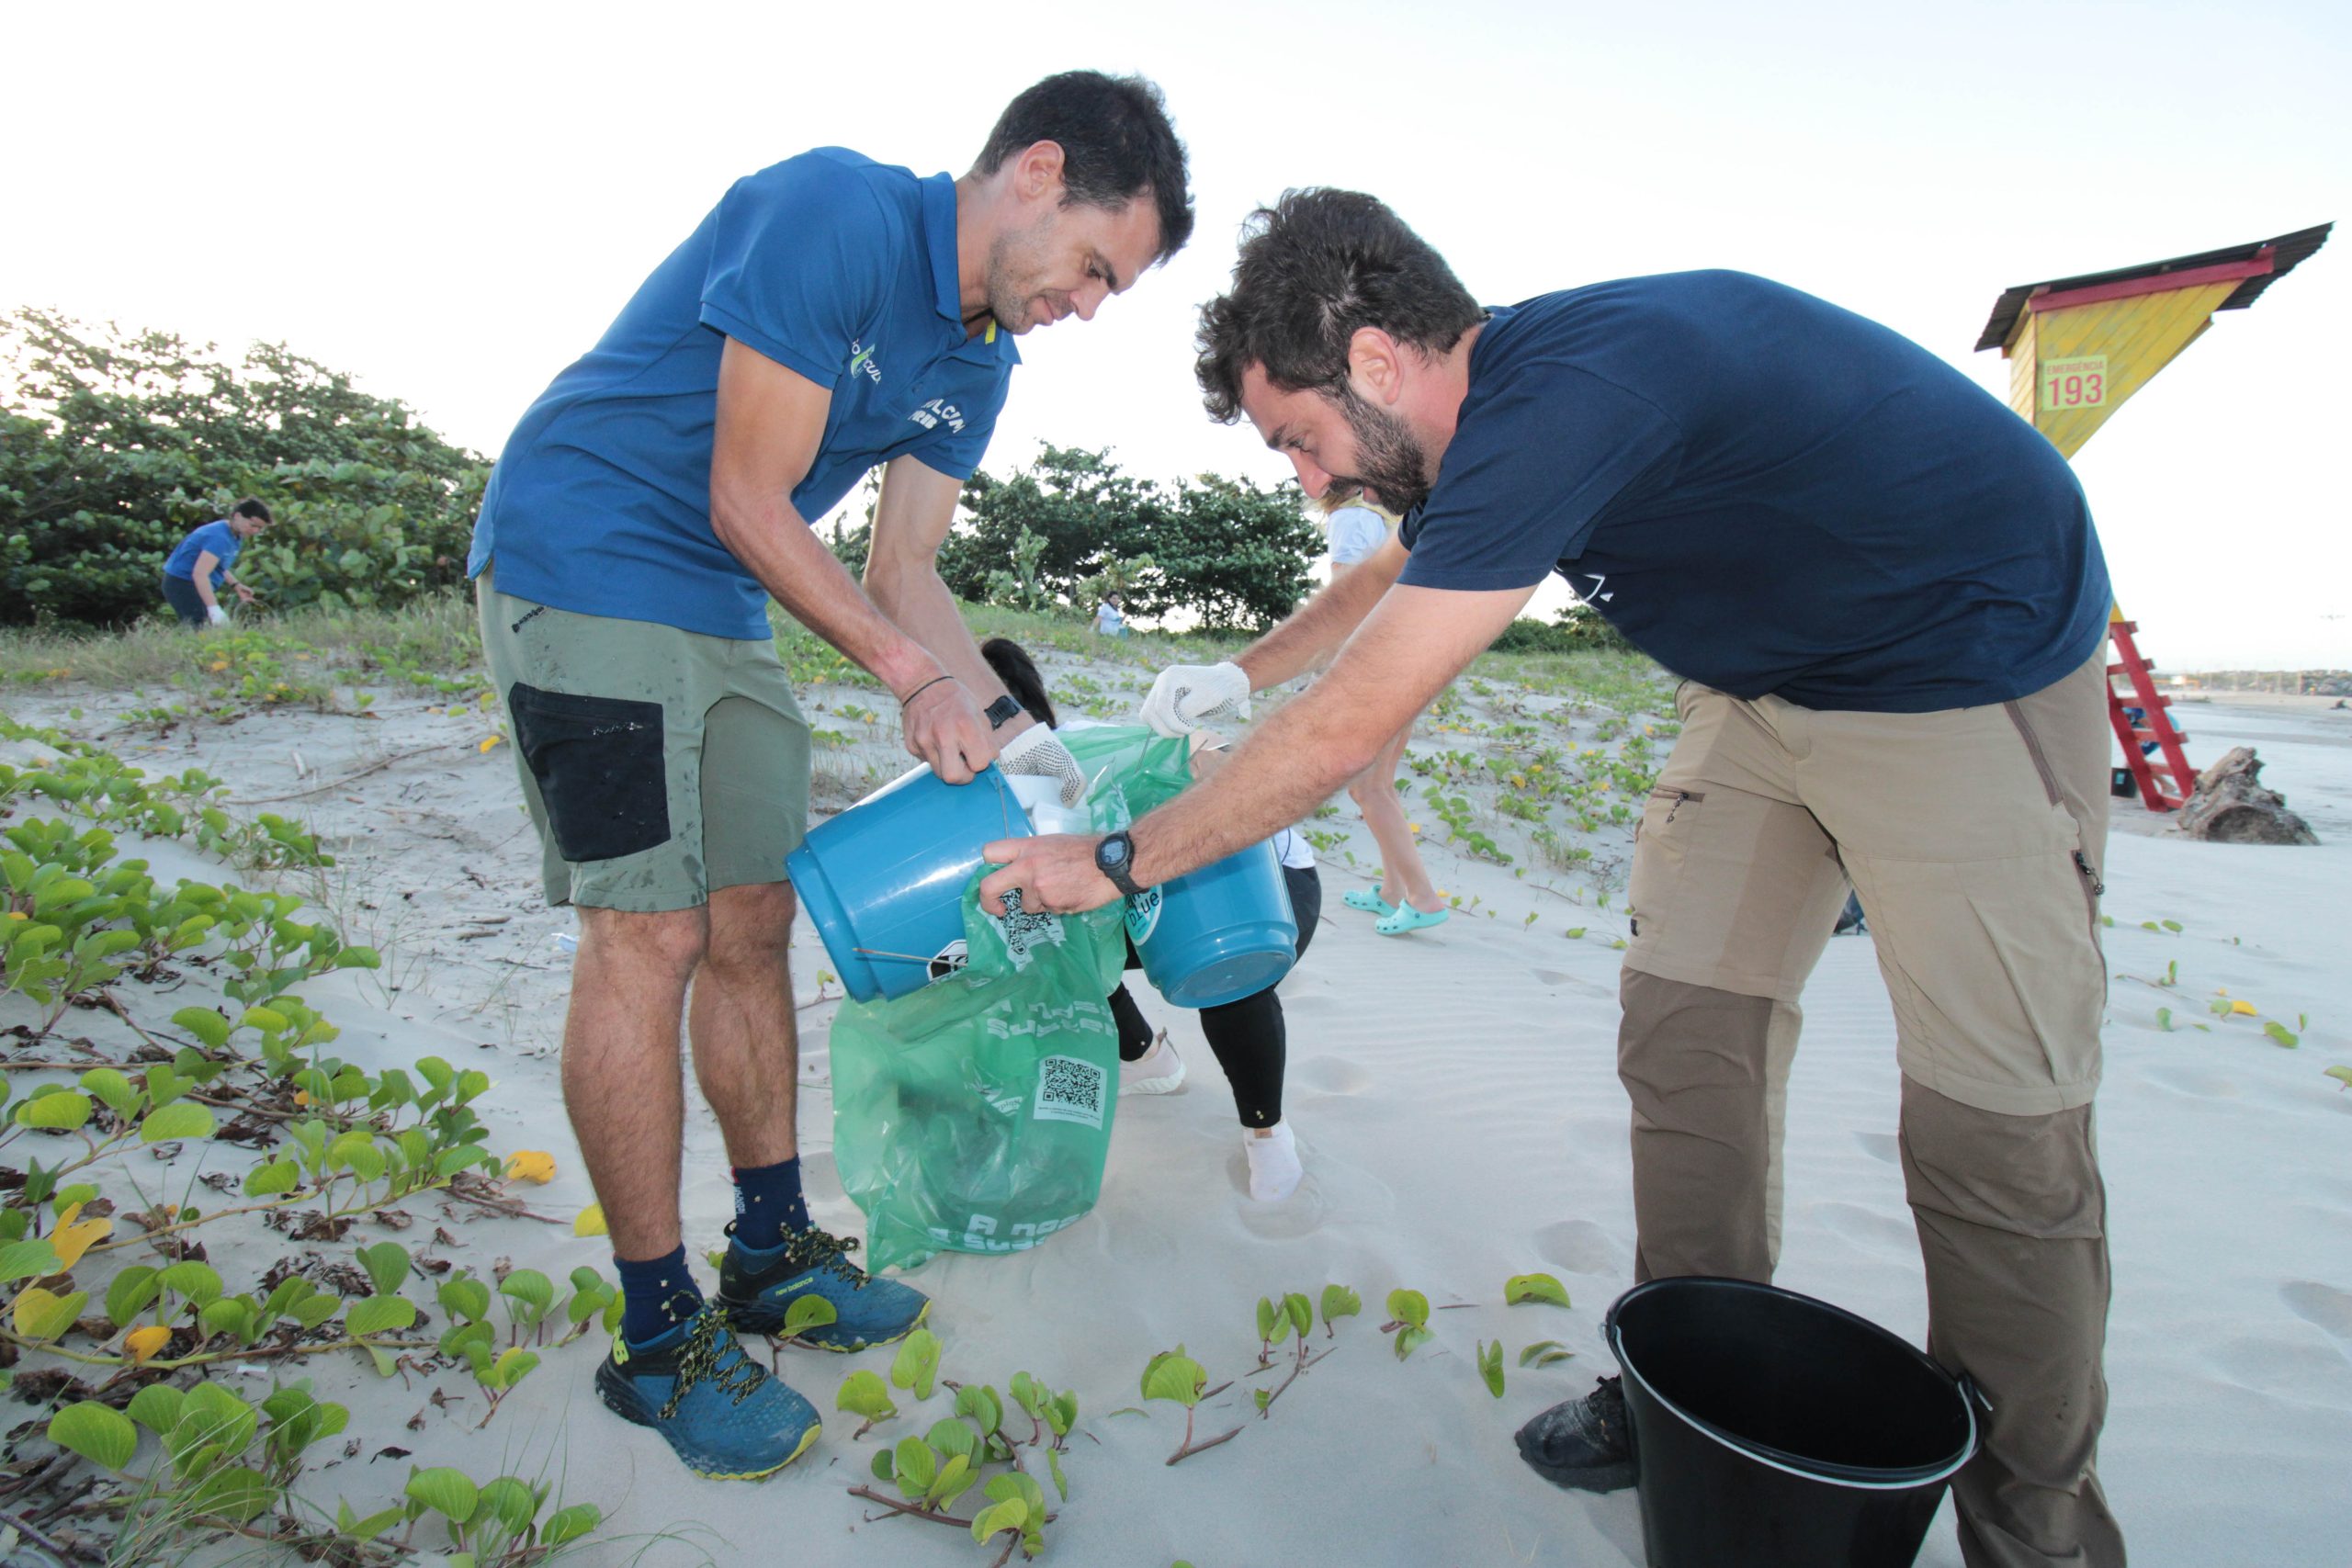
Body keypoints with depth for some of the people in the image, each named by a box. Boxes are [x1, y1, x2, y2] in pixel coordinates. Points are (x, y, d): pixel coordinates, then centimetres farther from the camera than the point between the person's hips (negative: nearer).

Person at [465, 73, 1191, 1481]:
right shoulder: (834, 211, -18)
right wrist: (913, 672, -18)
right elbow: (747, 503, -20)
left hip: (723, 612, 9)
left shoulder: (977, 362, 8)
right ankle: (659, 1340, 3)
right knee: (651, 937, -10)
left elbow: (906, 572, 7)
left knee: (753, 924, 8)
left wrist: (1007, 727, -4)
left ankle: (774, 1255, 22)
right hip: (584, 562, -8)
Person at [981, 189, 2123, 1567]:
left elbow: (1349, 731, -31)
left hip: (1971, 674, -8)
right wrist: (1242, 674, 23)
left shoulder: (1562, 402, -33)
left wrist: (1118, 863, -19)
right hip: (1766, 681, 8)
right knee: (1686, 1027, 3)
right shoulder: (1500, 389, -4)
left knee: (1993, 1115, -7)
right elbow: (1411, 561, 19)